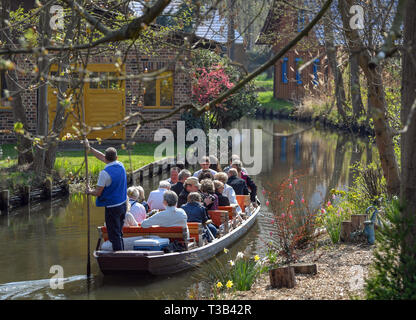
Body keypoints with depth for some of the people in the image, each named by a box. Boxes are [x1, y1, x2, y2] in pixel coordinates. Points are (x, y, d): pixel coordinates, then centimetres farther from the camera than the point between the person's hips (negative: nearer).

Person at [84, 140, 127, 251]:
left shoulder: (105, 173, -20)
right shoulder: (120, 166, 2)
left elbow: (98, 193, -15)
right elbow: (102, 157, 16)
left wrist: (89, 191, 6)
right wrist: (89, 148, 22)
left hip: (112, 207, -7)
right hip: (123, 205, 7)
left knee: (114, 235, 1)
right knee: (119, 233, 19)